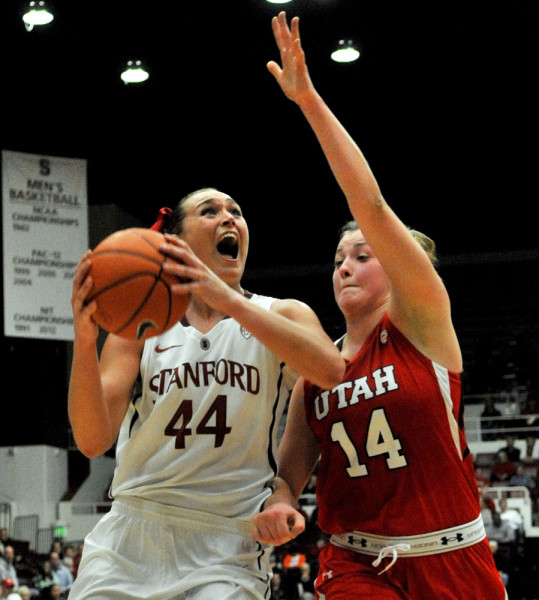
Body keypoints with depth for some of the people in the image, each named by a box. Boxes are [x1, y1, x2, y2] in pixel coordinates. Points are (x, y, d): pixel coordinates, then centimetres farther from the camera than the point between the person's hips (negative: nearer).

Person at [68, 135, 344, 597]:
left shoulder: (282, 315, 3)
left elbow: (330, 369, -21)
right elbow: (93, 440, -7)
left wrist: (228, 301, -30)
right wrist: (84, 340, -24)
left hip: (225, 550, -1)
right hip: (128, 540, 2)